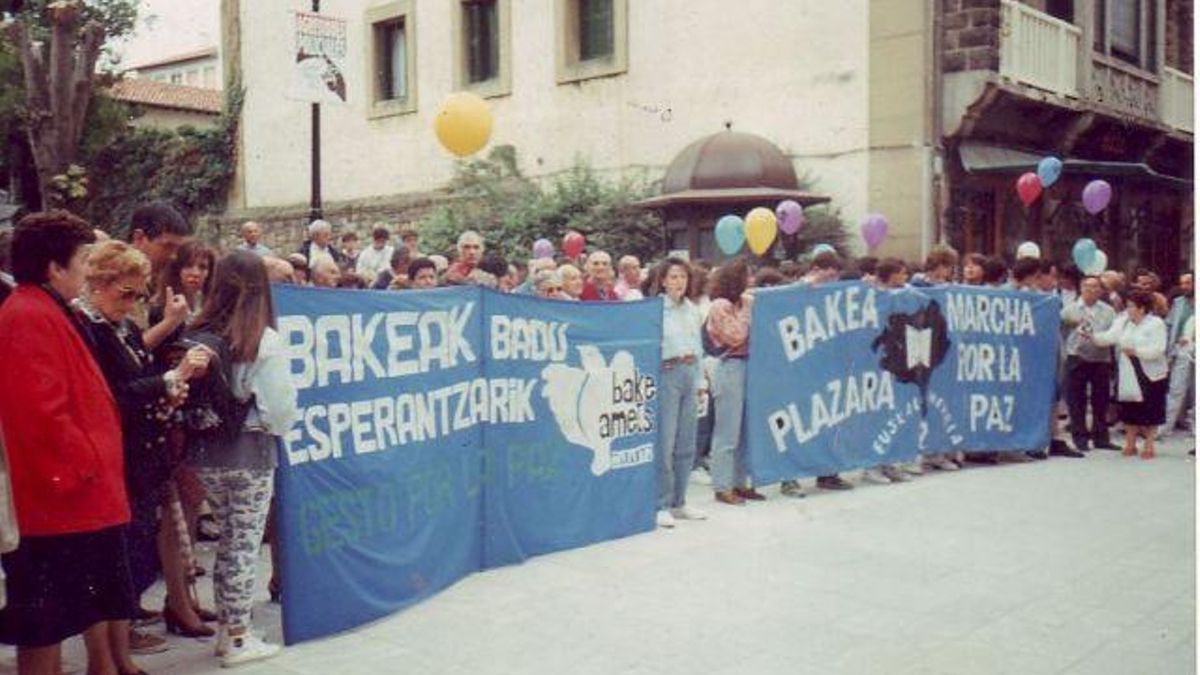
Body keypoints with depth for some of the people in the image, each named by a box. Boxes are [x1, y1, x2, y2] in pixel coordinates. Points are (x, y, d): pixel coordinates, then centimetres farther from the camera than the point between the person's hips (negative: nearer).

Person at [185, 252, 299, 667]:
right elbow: (280, 406, -14)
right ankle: (237, 640, 14)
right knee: (244, 545, 7)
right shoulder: (265, 341, -14)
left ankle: (226, 629, 28)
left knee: (228, 540, 19)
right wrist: (279, 428, 5)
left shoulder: (197, 336, -2)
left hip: (206, 451, 4)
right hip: (249, 453, -4)